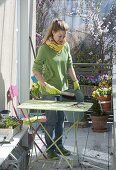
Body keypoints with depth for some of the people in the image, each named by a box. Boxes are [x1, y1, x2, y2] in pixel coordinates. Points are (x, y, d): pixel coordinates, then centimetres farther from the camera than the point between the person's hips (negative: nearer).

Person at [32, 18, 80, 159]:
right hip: (49, 91, -5)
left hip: (63, 88, 6)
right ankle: (50, 149, 12)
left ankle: (59, 144, 28)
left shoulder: (66, 46, 1)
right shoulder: (45, 48, -16)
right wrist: (46, 85, -20)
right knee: (51, 120, 1)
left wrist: (75, 81, 2)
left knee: (60, 119, 14)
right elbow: (36, 70, -14)